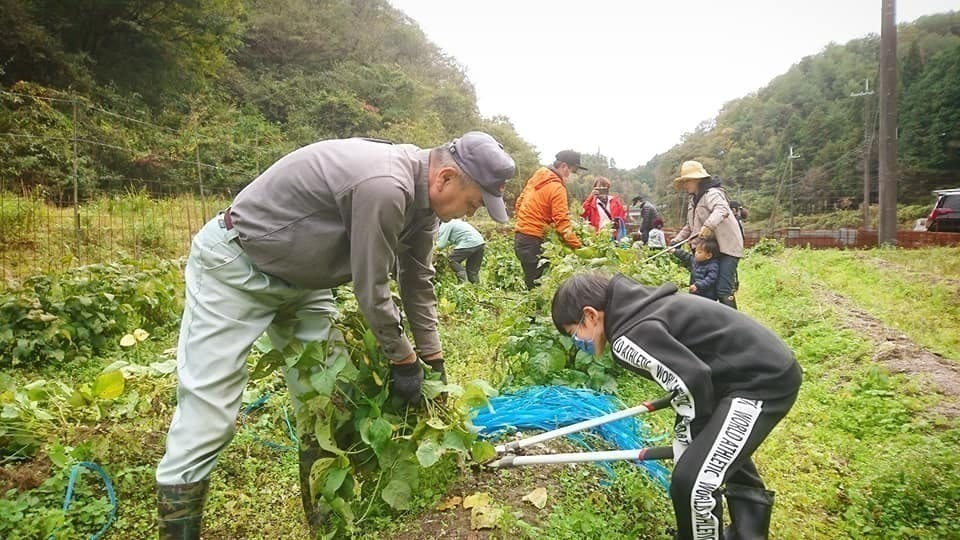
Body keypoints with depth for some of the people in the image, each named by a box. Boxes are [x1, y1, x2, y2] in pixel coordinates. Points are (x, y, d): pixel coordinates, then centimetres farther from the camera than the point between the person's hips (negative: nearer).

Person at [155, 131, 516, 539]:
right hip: (234, 266, -9)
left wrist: (433, 360, 9)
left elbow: (418, 281, 7)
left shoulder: (420, 195, -3)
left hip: (300, 276, 9)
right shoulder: (384, 186, -33)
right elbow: (371, 290, -25)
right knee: (205, 423, -9)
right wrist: (404, 360, -10)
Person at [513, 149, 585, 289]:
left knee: (531, 280, 13)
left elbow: (520, 201, 19)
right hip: (533, 240, -9)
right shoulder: (557, 188, -15)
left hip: (520, 235, 9)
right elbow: (562, 223, -19)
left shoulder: (537, 177, 10)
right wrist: (579, 247, -17)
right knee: (538, 284, -5)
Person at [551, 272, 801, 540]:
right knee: (724, 443, 35)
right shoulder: (640, 305, 10)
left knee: (691, 482, -12)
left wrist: (689, 439, -7)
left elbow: (691, 381, -25)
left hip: (762, 381, -11)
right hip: (773, 369, 11)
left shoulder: (628, 337, -19)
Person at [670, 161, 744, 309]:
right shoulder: (693, 201, 15)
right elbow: (690, 226, 23)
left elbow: (722, 210, -35)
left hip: (727, 247, -10)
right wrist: (676, 241, 11)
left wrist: (709, 225, -51)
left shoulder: (712, 193, -14)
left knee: (723, 290, -15)